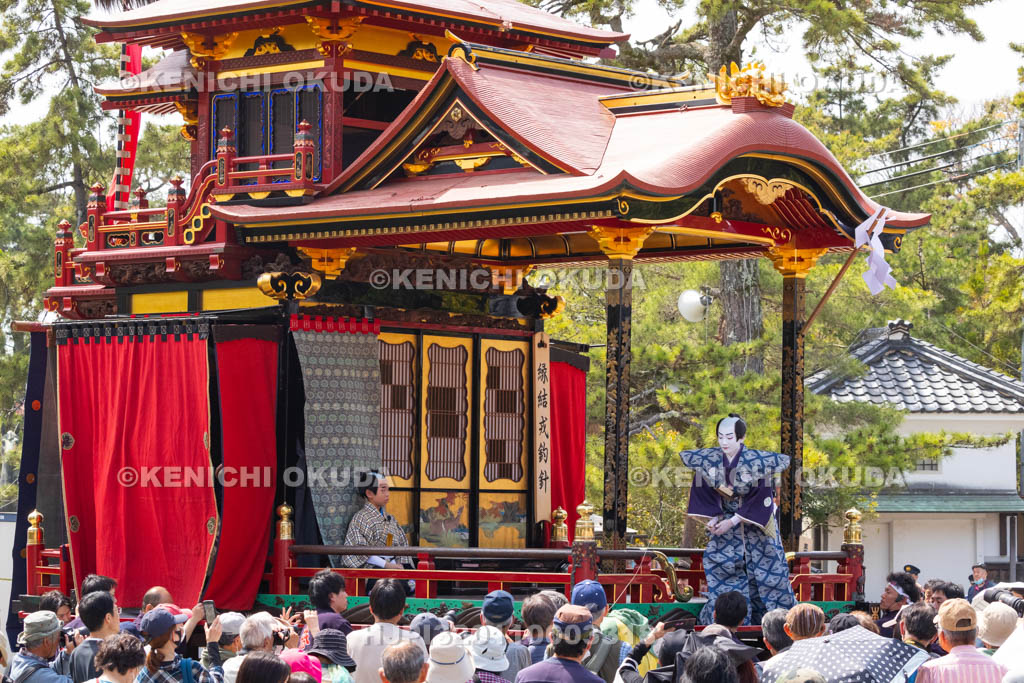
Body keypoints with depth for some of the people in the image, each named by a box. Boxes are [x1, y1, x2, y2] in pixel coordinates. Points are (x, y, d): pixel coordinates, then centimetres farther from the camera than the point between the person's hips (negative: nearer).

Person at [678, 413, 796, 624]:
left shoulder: (755, 461, -22)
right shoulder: (710, 459, -11)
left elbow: (761, 498, -19)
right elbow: (702, 492, 0)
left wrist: (733, 521, -21)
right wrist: (712, 517, -14)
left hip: (756, 523, -3)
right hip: (725, 522, 3)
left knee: (766, 571, 3)